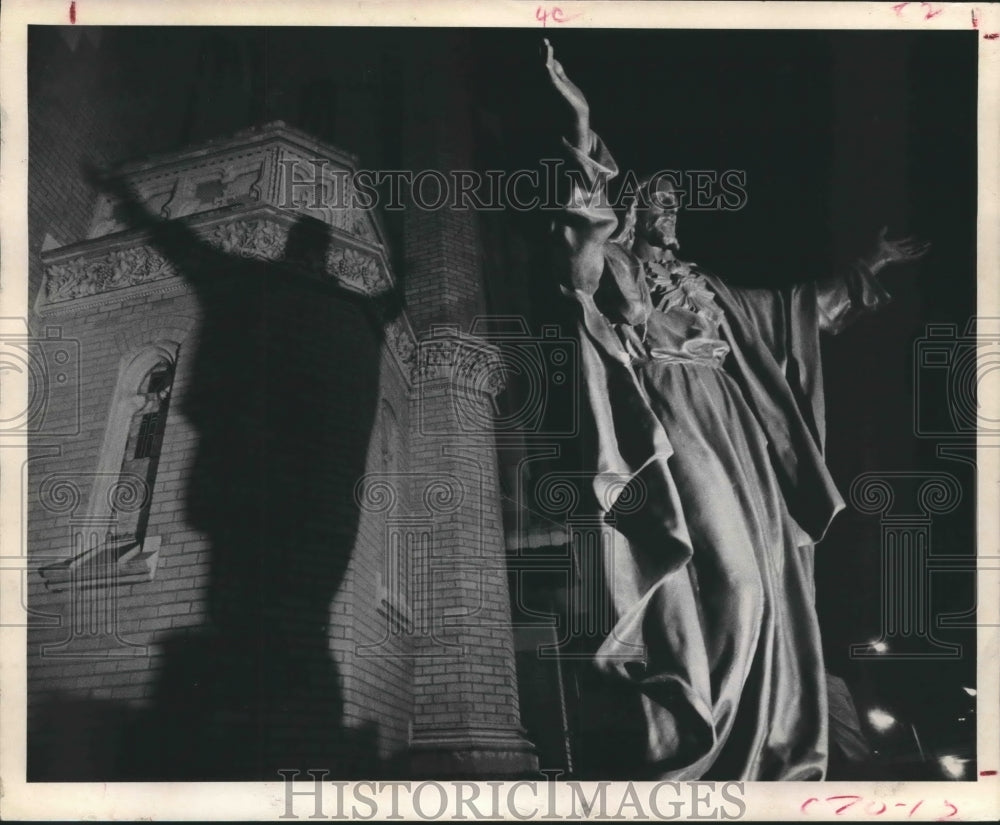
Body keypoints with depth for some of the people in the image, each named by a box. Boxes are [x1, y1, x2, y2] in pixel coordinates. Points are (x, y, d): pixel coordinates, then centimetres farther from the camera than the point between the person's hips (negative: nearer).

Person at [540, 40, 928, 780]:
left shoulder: (701, 286, 27)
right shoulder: (613, 264, 6)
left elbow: (797, 308, 37)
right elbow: (576, 265, -19)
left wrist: (867, 272, 40)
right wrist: (583, 139, -25)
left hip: (736, 433, 8)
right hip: (674, 431, -8)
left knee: (769, 578, 2)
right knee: (724, 580, -19)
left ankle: (771, 756, 9)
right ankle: (695, 756, -14)